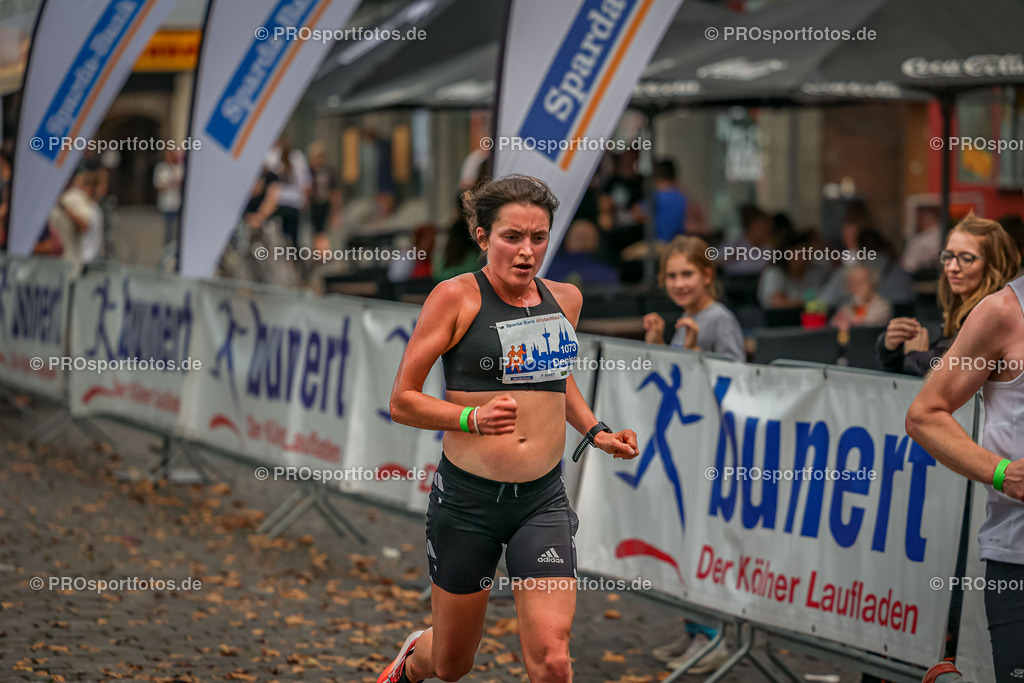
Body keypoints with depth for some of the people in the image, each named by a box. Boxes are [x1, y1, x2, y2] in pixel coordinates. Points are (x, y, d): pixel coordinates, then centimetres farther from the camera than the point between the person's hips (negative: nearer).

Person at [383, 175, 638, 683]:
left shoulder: (565, 299, 7)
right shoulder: (456, 297, -8)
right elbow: (402, 401, -7)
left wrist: (597, 432, 14)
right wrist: (474, 418, -21)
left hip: (543, 499, 3)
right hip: (467, 496, -3)